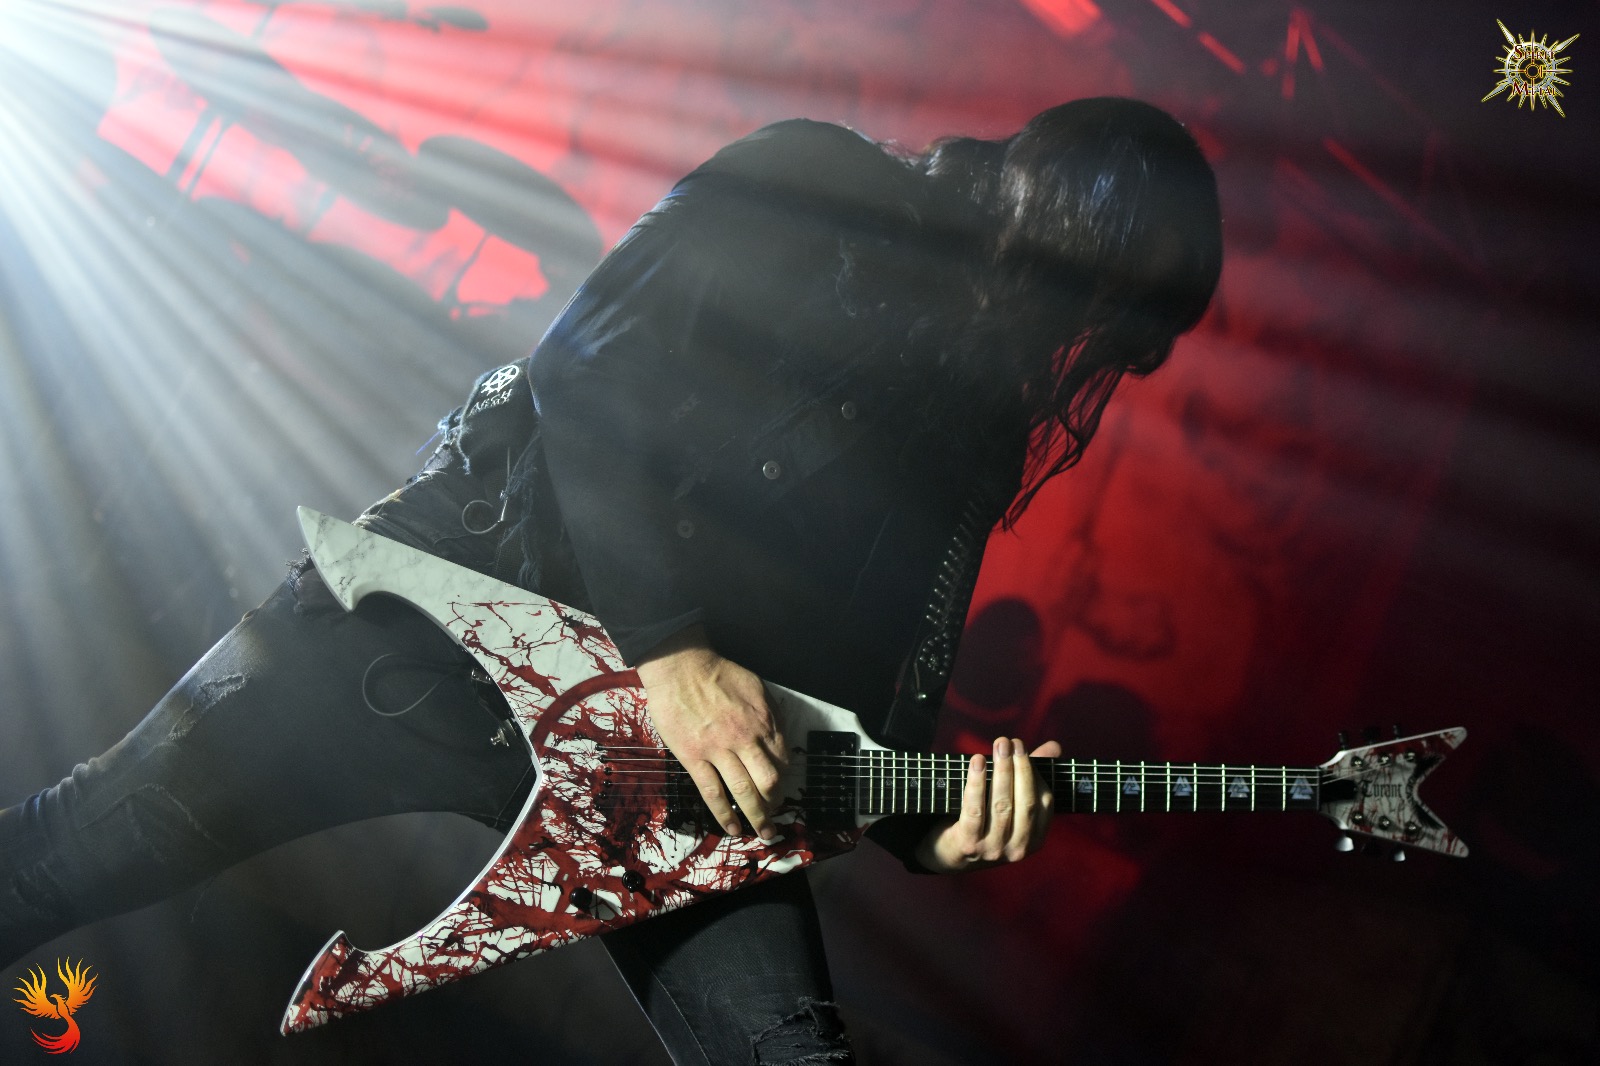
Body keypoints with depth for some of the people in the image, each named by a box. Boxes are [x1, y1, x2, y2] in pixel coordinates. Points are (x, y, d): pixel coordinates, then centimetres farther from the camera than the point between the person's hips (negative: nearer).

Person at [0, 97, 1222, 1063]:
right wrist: (666, 646, -19)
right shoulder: (808, 193, -6)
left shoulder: (979, 427, 11)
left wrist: (930, 830, -8)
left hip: (693, 762, 5)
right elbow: (586, 369, -15)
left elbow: (870, 690, 11)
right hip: (465, 596, -4)